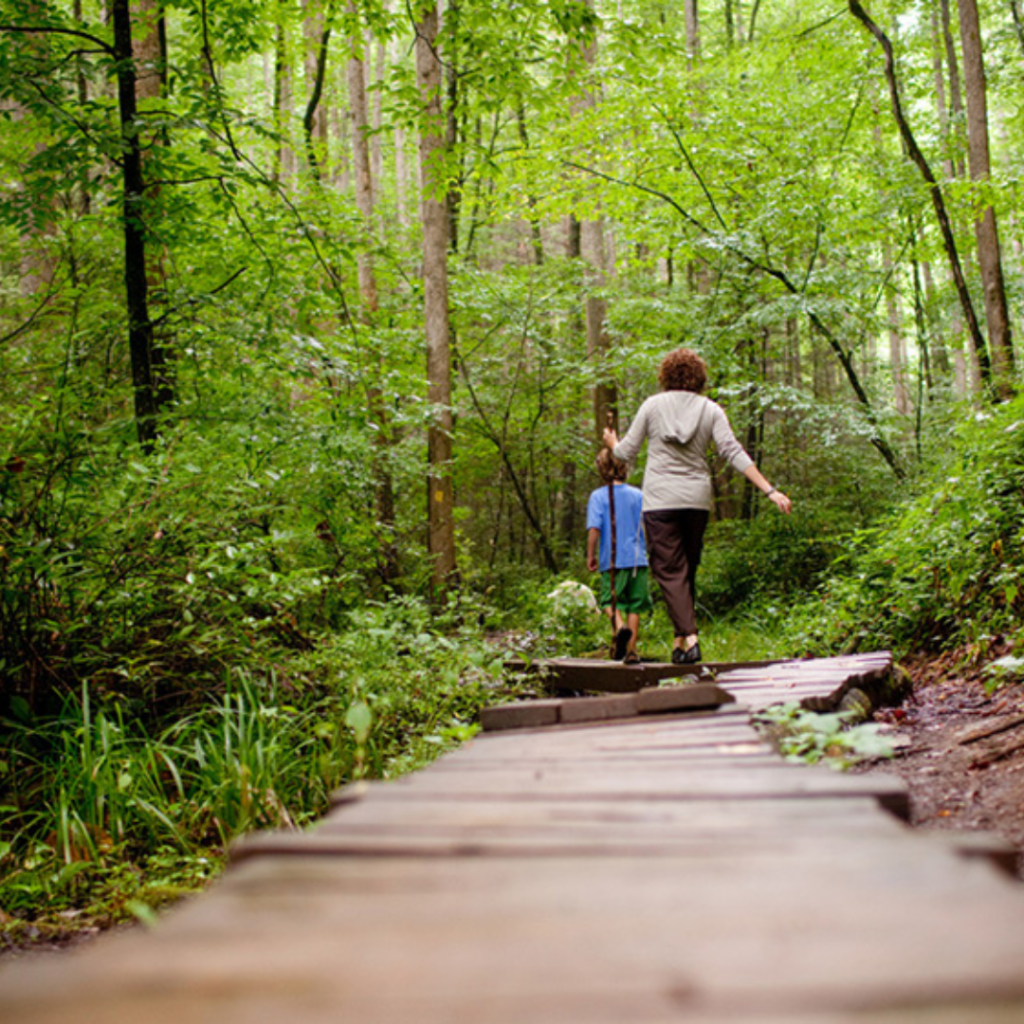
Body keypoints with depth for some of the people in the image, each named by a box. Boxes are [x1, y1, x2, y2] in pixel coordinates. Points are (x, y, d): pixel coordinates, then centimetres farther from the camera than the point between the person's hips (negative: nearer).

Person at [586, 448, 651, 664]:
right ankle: (631, 650, 7)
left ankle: (620, 626, -23)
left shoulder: (598, 496, -5)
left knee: (609, 600, 7)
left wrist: (591, 555, -3)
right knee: (635, 606, 7)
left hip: (612, 559, -2)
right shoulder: (638, 495, 5)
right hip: (638, 558, 3)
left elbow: (594, 528, -13)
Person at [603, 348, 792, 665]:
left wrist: (612, 443, 30)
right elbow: (734, 453, -5)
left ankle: (689, 638, -19)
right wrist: (770, 490, -6)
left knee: (670, 571, -5)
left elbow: (626, 453, 6)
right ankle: (679, 638, 19)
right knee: (687, 570, 15)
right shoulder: (710, 410, 4)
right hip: (697, 499, 3)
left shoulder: (652, 406, 2)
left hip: (660, 499, -3)